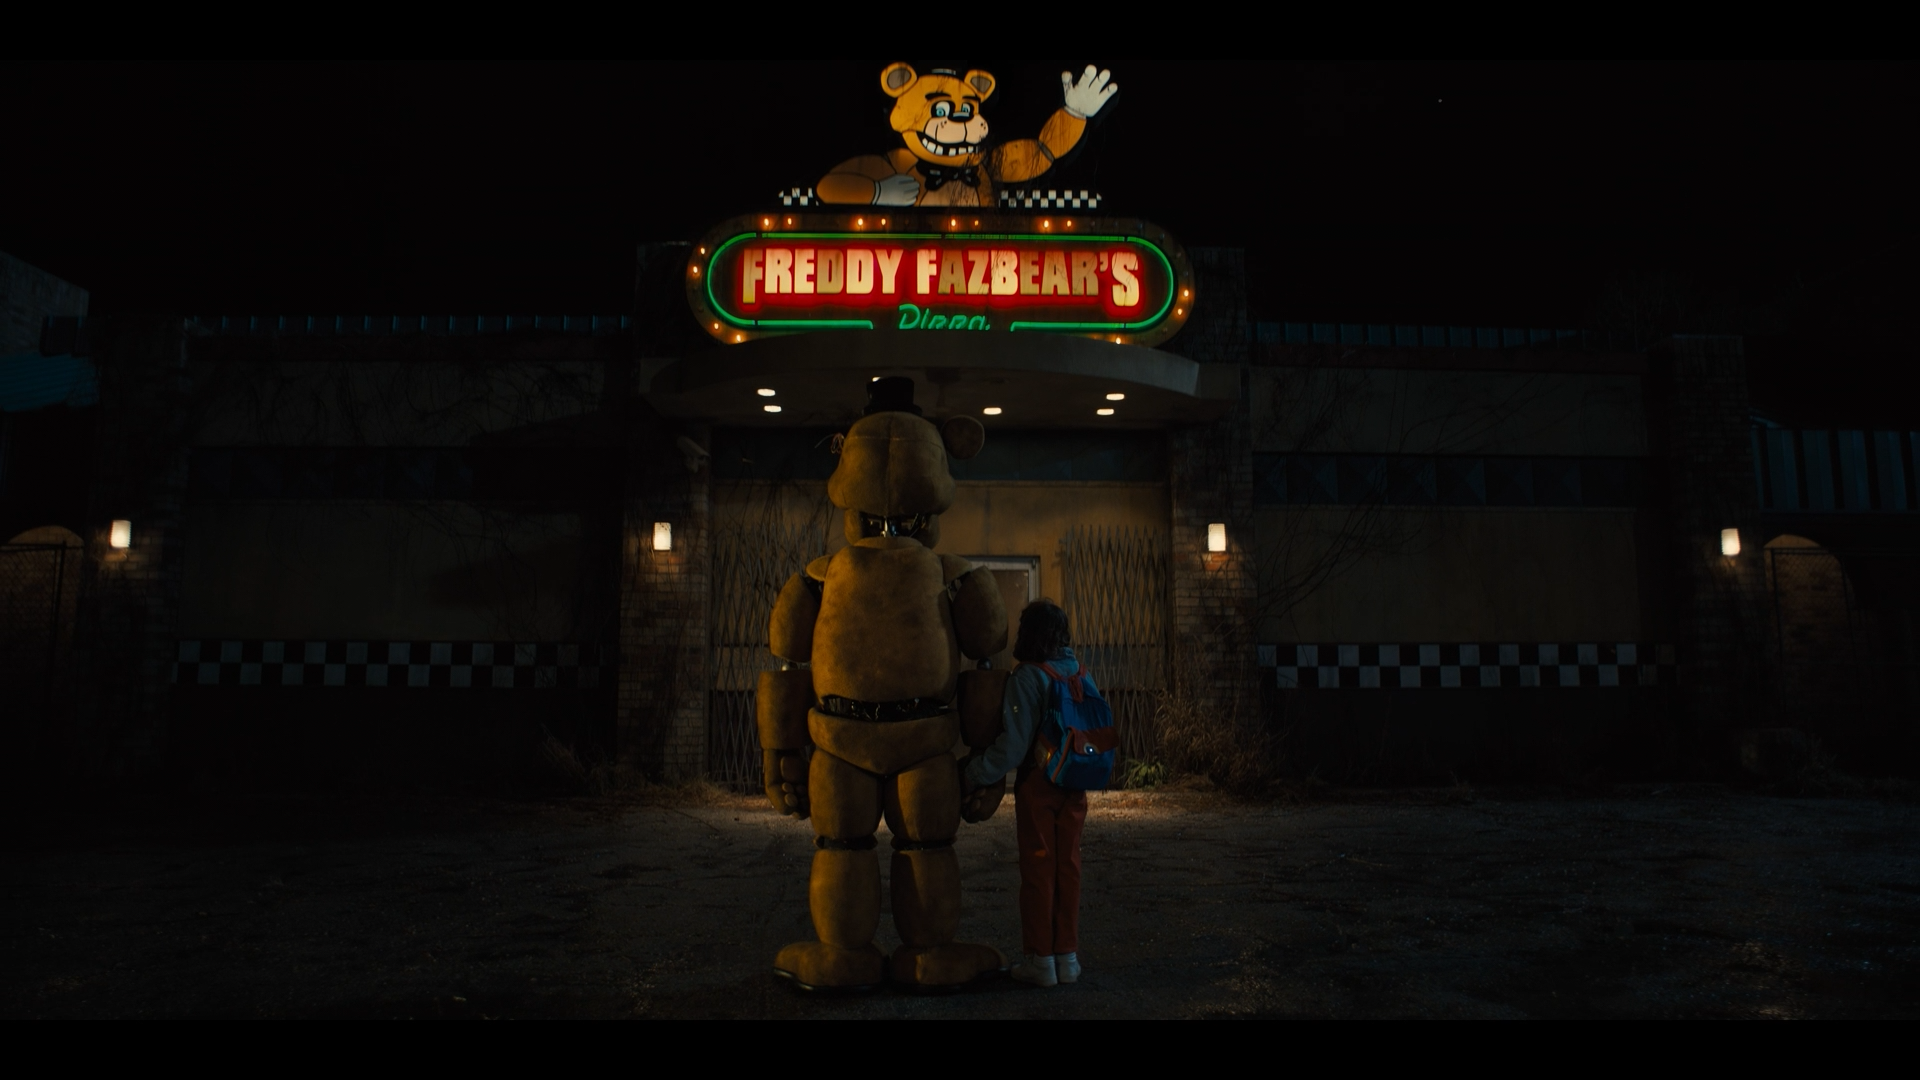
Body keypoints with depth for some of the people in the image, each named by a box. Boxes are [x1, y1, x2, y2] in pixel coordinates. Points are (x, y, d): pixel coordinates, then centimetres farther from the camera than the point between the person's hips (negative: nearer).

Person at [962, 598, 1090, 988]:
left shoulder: (1025, 678, -15)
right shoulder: (1081, 674, 4)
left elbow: (1014, 744, -20)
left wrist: (975, 774, -14)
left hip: (1036, 784, -5)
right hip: (1074, 785, 5)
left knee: (1037, 868, 5)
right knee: (1068, 867, 12)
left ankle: (1040, 959, 11)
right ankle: (1067, 955, 19)